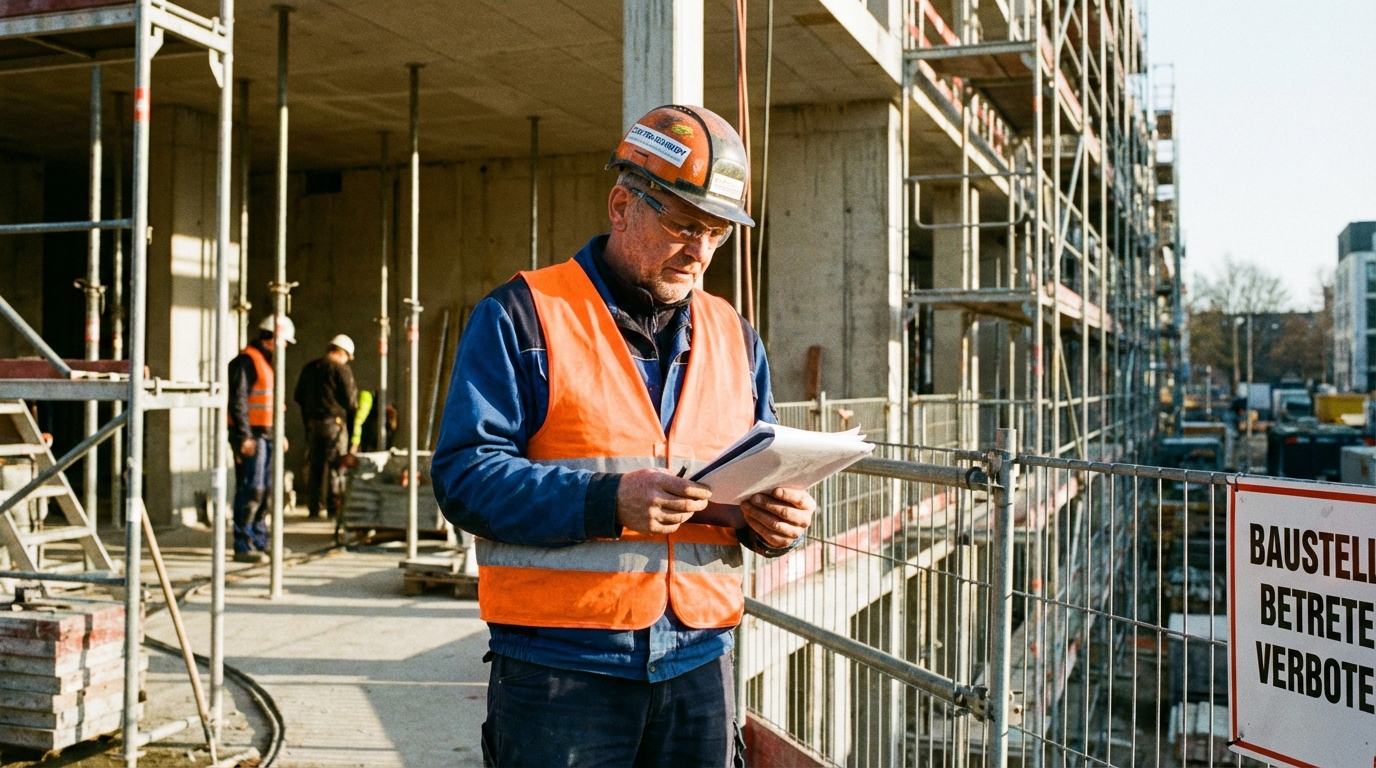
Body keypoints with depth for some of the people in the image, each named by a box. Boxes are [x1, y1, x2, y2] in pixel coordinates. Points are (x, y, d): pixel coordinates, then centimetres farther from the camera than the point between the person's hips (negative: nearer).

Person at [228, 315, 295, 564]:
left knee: (266, 490, 13)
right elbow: (238, 401, -18)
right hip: (251, 436, -10)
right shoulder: (246, 361, -11)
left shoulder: (267, 362, 20)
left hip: (266, 435, 10)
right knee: (251, 490, -10)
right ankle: (243, 547, -7)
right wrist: (245, 436, -22)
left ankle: (259, 542, 21)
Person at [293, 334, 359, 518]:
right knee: (336, 466, 0)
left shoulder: (308, 368, 12)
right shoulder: (341, 369, -8)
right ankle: (335, 507, -1)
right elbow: (350, 399, -11)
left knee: (313, 466, 9)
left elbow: (299, 397, 14)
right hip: (334, 421, -6)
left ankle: (315, 507, 10)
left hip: (312, 421, 6)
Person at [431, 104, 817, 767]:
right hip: (558, 667, -4)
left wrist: (772, 520, -4)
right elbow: (463, 474, -12)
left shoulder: (734, 338, 14)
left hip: (698, 663, 5)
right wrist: (608, 501, -24)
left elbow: (759, 482, 20)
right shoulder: (522, 317, -4)